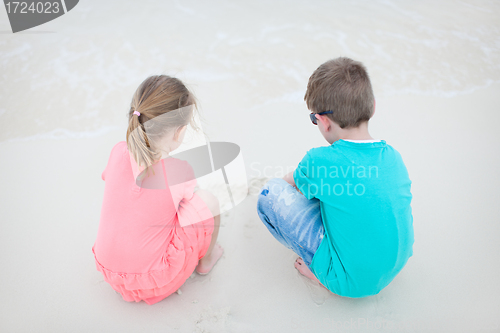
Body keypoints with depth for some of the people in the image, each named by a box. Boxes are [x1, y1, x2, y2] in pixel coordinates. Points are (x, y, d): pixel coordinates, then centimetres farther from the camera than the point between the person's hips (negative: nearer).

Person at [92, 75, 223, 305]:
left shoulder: (118, 152, -11)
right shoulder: (180, 171, -25)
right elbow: (189, 198, -4)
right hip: (151, 281, -5)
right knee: (207, 201, 3)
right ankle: (205, 261, 28)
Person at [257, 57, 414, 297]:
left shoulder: (321, 160, -22)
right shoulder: (393, 155, -5)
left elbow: (290, 182, 2)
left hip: (351, 281, -7)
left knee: (271, 194, -8)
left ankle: (320, 270, 2)